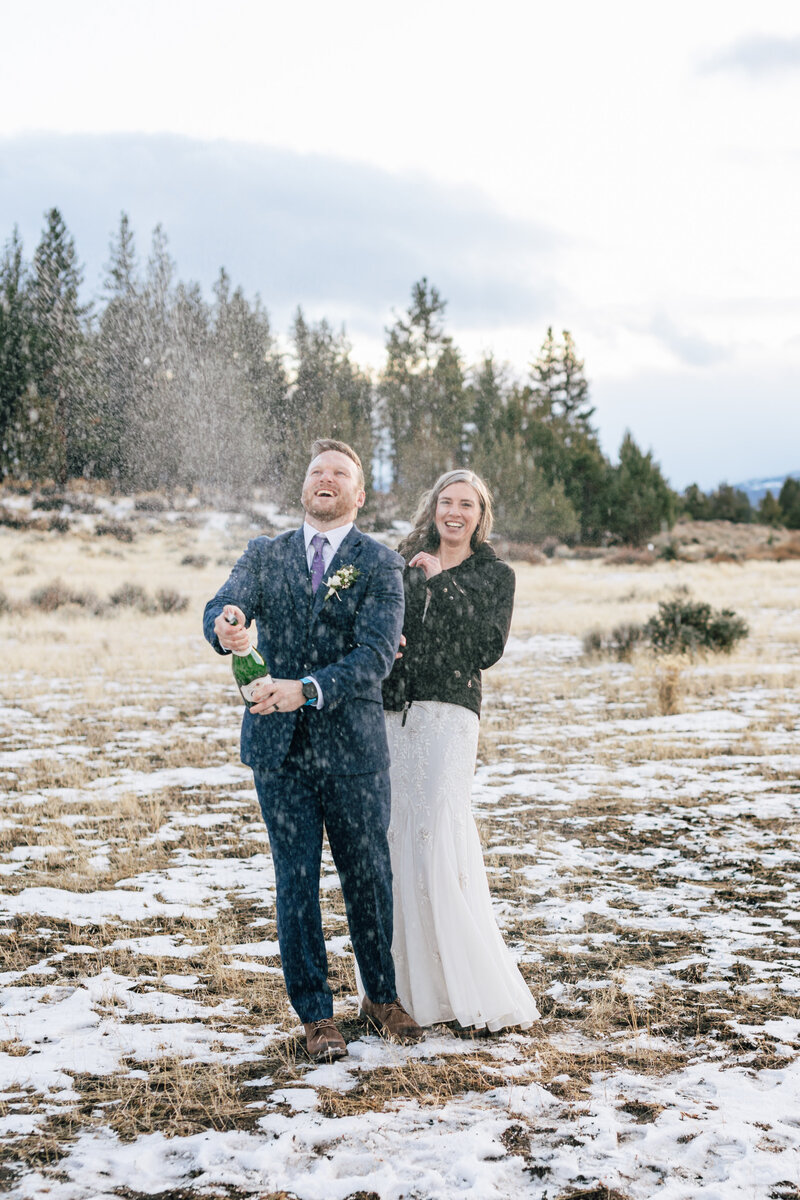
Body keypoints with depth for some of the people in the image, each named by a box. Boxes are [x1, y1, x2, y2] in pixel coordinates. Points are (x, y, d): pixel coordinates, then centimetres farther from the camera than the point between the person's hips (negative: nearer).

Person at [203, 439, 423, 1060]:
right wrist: (225, 628, -33)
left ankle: (382, 996, 30)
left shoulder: (381, 563, -1)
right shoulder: (264, 555, 9)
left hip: (353, 745, -1)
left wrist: (306, 689, -27)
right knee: (296, 882, 5)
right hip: (279, 746, 2)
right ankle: (316, 1014, 18)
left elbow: (378, 653, -13)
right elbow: (220, 607, -7)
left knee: (369, 875, 9)